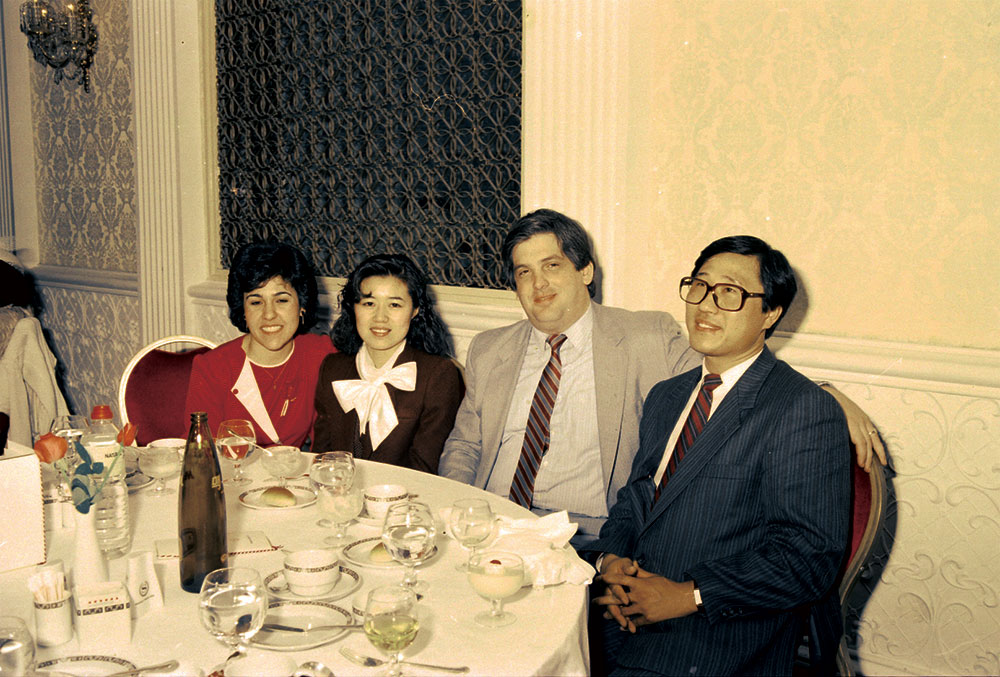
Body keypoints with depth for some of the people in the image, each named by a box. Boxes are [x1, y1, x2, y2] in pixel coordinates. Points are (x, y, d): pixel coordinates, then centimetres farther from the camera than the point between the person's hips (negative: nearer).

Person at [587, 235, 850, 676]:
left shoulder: (805, 411, -9)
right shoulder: (665, 397, 16)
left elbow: (810, 557, -14)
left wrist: (689, 596, -18)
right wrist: (612, 559, -3)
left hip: (715, 637, -6)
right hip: (626, 613, 6)